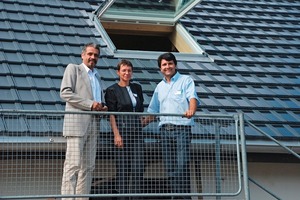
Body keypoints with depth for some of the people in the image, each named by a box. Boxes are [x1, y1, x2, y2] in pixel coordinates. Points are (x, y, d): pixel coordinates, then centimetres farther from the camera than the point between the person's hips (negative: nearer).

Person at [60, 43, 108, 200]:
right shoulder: (73, 68, 5)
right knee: (73, 164, -13)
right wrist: (90, 104, -14)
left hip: (93, 124, 7)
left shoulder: (96, 76, 26)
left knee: (88, 166, 3)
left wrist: (102, 107, 8)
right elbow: (65, 93, -8)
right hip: (76, 122, -7)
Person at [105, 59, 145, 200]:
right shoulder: (112, 90, 0)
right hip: (122, 130, -4)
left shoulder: (137, 88, 15)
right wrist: (116, 134, -15)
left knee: (138, 167, -1)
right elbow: (111, 115, -7)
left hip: (136, 130, 5)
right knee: (122, 167, -3)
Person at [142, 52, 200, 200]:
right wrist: (140, 124, 9)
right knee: (169, 168, 4)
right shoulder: (160, 87, 21)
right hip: (165, 129, 5)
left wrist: (191, 111, -34)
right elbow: (152, 111, 24)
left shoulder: (186, 80, 5)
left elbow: (193, 98, -12)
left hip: (182, 127, -5)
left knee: (182, 166, -11)